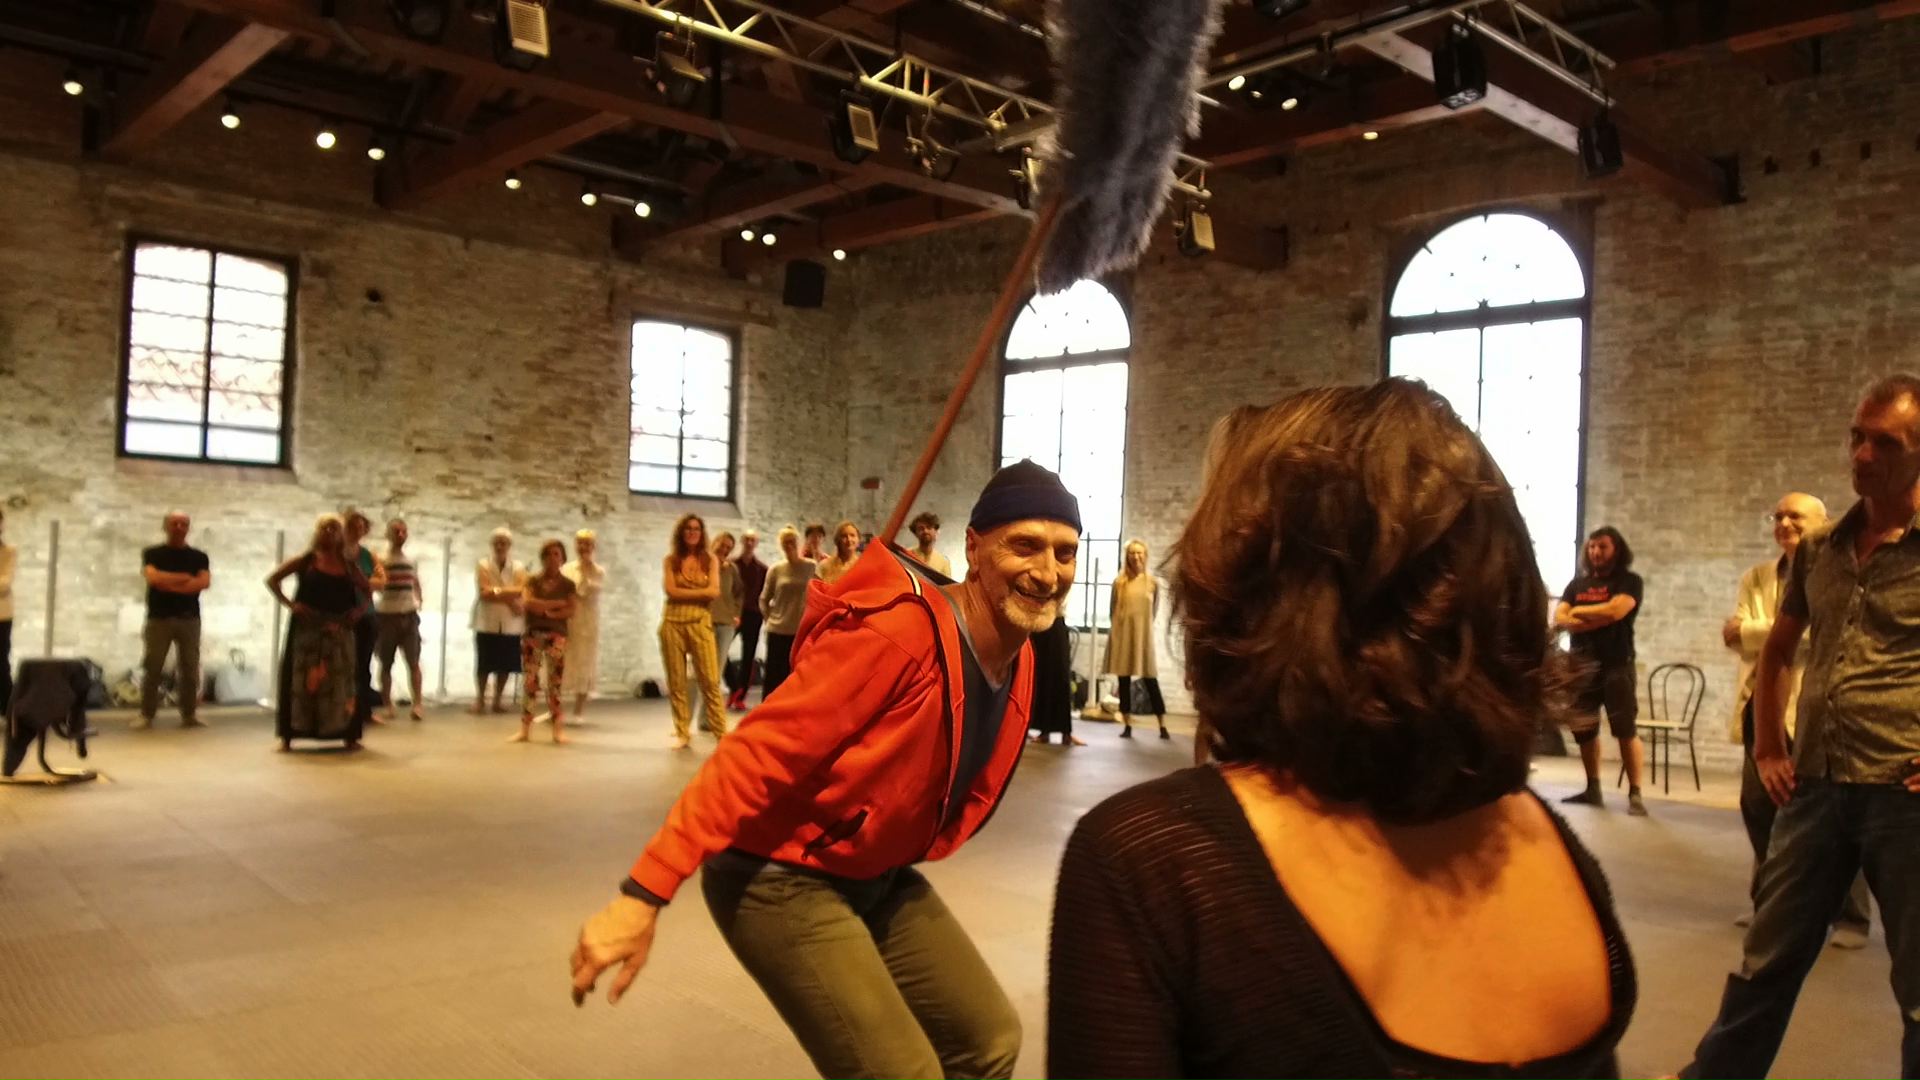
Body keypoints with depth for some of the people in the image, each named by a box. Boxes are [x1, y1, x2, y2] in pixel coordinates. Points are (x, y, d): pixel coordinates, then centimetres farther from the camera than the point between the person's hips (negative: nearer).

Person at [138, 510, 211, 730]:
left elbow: (205, 582, -6)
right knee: (152, 668, -2)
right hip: (159, 618, -1)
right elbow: (153, 577, -13)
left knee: (189, 668, 2)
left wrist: (171, 585, -10)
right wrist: (185, 578, -7)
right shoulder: (152, 553, 5)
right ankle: (146, 715, 5)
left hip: (189, 619, 2)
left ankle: (189, 715, 9)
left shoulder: (199, 556, 10)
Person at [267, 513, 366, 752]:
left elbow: (367, 590, 20)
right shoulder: (305, 561, 2)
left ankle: (349, 735, 13)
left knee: (341, 681, 5)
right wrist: (288, 604, -8)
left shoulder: (349, 565, 9)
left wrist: (360, 609, 3)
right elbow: (272, 579, 2)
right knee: (300, 679, -1)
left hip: (338, 630, 2)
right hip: (307, 628, -2)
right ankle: (287, 736, 5)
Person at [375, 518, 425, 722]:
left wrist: (420, 601, 4)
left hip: (409, 615, 3)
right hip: (386, 615, -3)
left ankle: (418, 704, -6)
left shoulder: (411, 560, 10)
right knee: (386, 663, 5)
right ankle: (387, 705, 14)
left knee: (413, 661, -4)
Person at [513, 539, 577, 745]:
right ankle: (524, 728, 4)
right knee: (529, 681, 0)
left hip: (556, 634, -1)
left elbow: (571, 611, -3)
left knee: (555, 682, -5)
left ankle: (558, 728, -2)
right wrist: (556, 604, -9)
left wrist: (549, 612, -15)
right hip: (532, 634, 1)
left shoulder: (567, 584, 6)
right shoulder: (533, 580, 9)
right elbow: (527, 603, -8)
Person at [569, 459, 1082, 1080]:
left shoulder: (1020, 661, -2)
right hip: (783, 879, -9)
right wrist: (646, 893, -33)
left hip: (876, 879, 9)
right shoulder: (898, 631, -28)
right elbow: (759, 755, -30)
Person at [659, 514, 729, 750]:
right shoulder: (671, 559, 7)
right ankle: (682, 732, 13)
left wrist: (684, 592, -7)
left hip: (700, 623, -1)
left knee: (710, 680, -8)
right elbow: (671, 590, -5)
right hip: (673, 622, 1)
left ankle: (721, 732, -5)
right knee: (676, 681, 5)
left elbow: (714, 591, -5)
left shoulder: (710, 559, 7)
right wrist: (699, 592, -6)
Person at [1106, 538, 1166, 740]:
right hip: (1122, 635, 1)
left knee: (1150, 681, 0)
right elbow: (1112, 610, 9)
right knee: (1124, 681, 4)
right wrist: (1121, 625, 9)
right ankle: (1127, 726, 10)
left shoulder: (1153, 582, -1)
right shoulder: (1119, 582, 0)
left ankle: (1163, 727, 4)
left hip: (1144, 636, -1)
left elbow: (1155, 609, 11)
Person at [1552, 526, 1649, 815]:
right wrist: (1599, 619, -10)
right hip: (1581, 664, 5)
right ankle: (1593, 789, 19)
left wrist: (1578, 612, -2)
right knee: (1583, 730, 8)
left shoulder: (1629, 580, 2)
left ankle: (1635, 793, -6)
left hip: (1616, 664, -5)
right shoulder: (1577, 584, 15)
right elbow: (1559, 619, 3)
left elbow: (1615, 610, -16)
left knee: (1626, 729, -9)